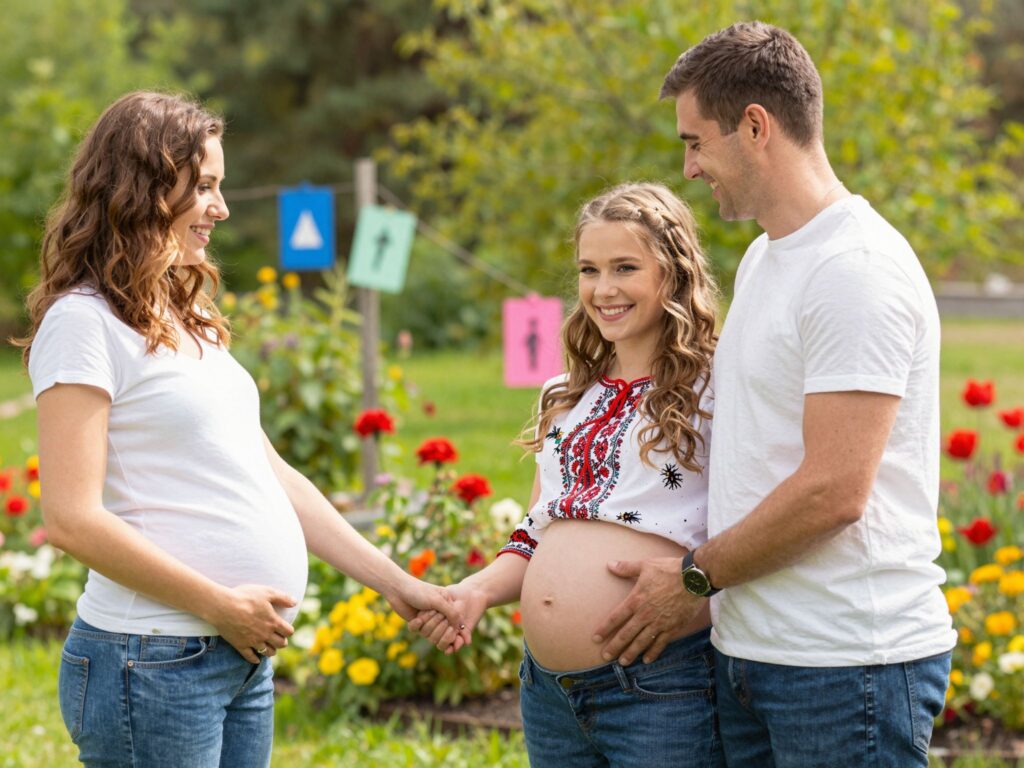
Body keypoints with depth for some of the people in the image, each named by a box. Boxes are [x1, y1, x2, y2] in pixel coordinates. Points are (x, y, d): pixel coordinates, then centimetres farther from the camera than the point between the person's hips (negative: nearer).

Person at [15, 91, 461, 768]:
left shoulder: (187, 319, 16)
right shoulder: (83, 321, -10)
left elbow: (271, 475, 18)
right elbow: (72, 518, -18)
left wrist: (397, 584, 15)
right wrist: (221, 604, -15)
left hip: (245, 658, 8)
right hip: (153, 661, -8)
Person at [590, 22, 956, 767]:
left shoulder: (857, 271, -15)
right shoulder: (761, 259, 16)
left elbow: (833, 491, -21)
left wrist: (693, 577, -10)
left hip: (847, 666, -9)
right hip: (751, 649, 9)